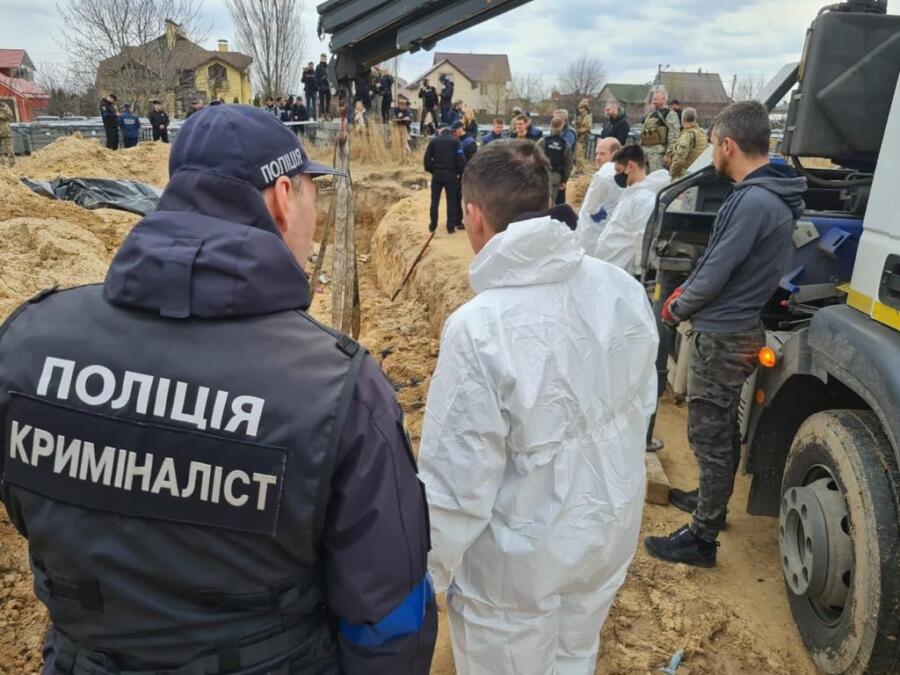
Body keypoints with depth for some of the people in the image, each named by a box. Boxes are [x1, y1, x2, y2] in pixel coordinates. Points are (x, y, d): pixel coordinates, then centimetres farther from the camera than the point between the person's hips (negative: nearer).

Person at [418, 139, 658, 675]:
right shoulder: (625, 291, -12)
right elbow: (642, 405, 2)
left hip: (519, 560, -5)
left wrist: (433, 569, -6)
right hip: (611, 531, 6)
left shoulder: (479, 329, -31)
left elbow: (456, 479, -24)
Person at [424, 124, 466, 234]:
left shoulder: (433, 141, 4)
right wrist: (459, 172, 5)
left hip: (437, 174, 1)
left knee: (435, 201, 10)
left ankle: (432, 226, 12)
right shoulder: (455, 141, 0)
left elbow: (427, 158, -1)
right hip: (451, 174, -1)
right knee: (451, 201, 5)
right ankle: (451, 227, 5)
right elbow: (461, 159, -8)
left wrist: (430, 170, 11)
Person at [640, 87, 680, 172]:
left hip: (658, 151, -8)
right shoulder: (651, 114, 20)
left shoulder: (670, 114, -4)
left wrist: (668, 154, -19)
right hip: (645, 150, 8)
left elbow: (673, 136, -12)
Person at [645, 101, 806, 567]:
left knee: (709, 436, 0)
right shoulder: (771, 194, 8)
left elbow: (717, 274, -21)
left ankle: (702, 538, 11)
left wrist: (676, 308, -5)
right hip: (737, 327, 10)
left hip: (722, 336, -10)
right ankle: (711, 501, 41)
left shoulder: (753, 202, -23)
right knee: (722, 428, 23)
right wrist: (688, 291, 8)